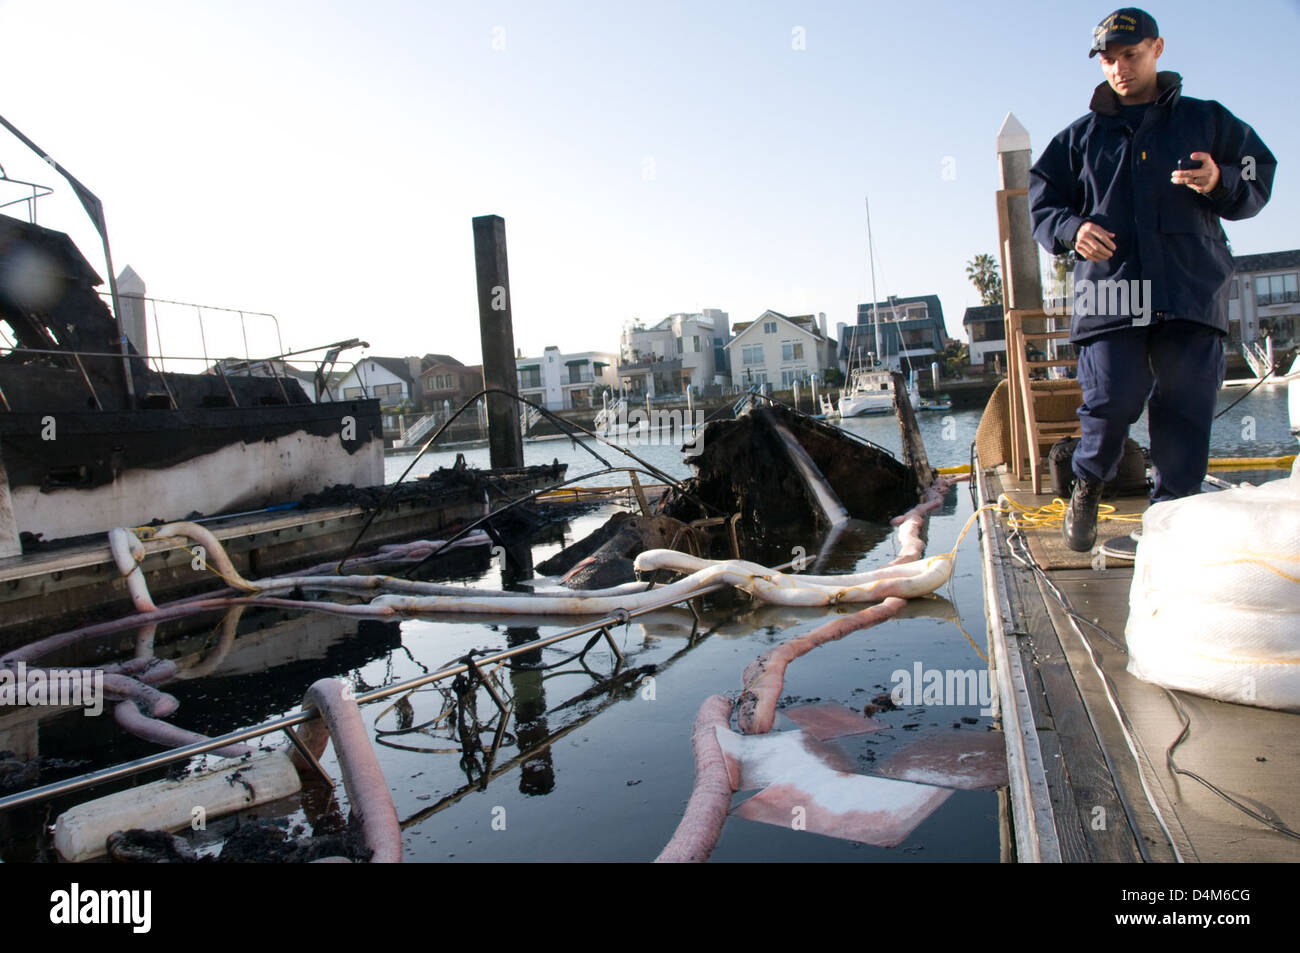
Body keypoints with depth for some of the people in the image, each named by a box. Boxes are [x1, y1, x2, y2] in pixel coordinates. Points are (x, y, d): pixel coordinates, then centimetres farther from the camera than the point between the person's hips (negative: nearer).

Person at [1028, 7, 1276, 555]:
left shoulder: (1206, 120, 17)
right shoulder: (1081, 137, 18)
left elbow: (1258, 182, 15)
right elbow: (1040, 205, 14)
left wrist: (1220, 184, -8)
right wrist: (1071, 228, -9)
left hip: (1192, 289, 1)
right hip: (1109, 291, 0)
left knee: (1186, 412, -4)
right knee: (1111, 397, -14)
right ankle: (1089, 480, 14)